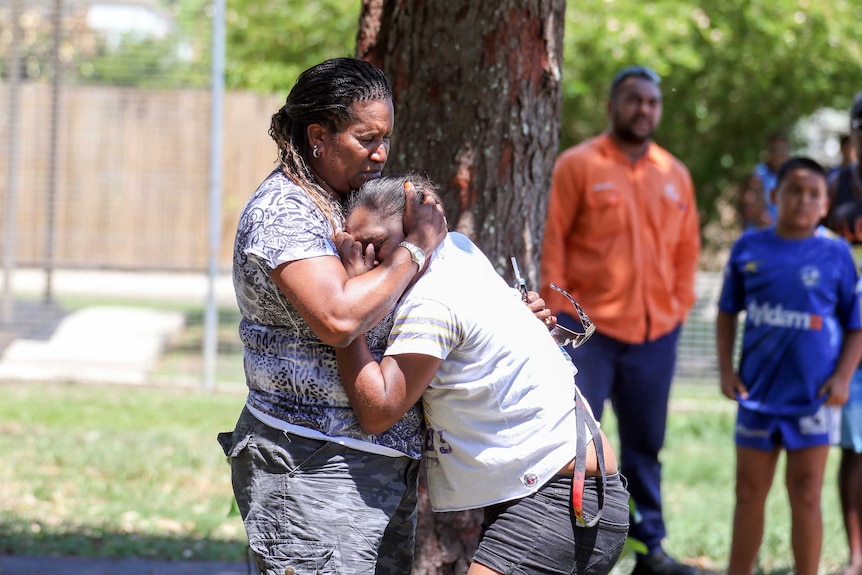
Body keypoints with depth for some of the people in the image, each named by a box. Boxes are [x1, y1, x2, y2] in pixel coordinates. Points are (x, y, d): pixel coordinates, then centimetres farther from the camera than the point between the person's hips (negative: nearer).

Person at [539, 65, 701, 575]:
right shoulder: (579, 165, -1)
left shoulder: (675, 176, 12)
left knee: (646, 446, 10)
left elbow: (687, 247, 17)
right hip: (588, 326, -4)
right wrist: (556, 307, -8)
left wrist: (679, 305, 8)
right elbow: (553, 239, -3)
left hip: (656, 334, 4)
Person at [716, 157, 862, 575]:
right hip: (757, 394, 2)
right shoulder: (749, 248, 3)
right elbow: (727, 312, 12)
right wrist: (726, 369, 3)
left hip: (812, 397, -2)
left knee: (805, 495, 2)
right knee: (749, 493, 11)